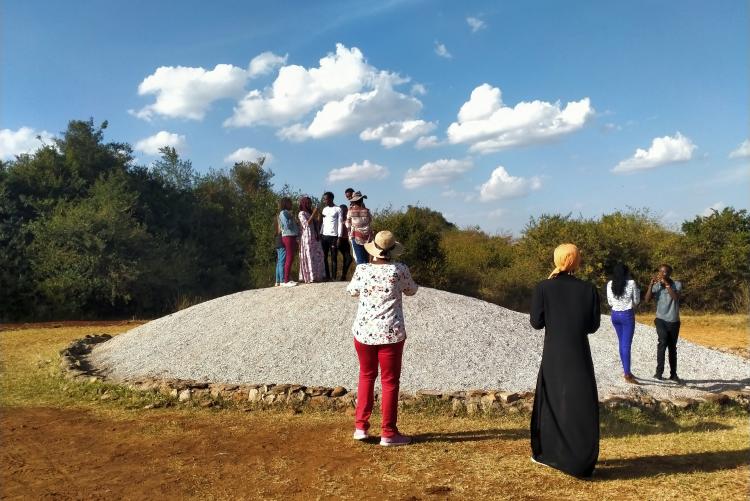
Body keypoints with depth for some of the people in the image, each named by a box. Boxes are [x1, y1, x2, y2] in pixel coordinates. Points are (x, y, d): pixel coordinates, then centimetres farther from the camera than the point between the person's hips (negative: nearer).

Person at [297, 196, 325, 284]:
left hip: (314, 238, 8)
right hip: (307, 238, -8)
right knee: (308, 257, -8)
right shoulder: (301, 213, -3)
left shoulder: (310, 213, 20)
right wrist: (313, 213, -15)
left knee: (317, 257, 5)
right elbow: (306, 224, -16)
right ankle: (309, 277, -8)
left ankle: (316, 276, 9)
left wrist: (316, 214, 12)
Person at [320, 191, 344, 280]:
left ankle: (333, 277, 2)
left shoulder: (337, 209, -1)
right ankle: (327, 276, 11)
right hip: (324, 236, 5)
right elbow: (323, 222, 16)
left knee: (334, 257, -2)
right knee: (324, 257, 4)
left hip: (333, 236, -5)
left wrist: (339, 237, -10)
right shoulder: (324, 209, 15)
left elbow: (340, 224, -3)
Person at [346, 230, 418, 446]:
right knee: (390, 381, 8)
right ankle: (388, 433, 13)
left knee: (366, 376, 20)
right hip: (390, 333, -2)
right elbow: (411, 291, 9)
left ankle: (360, 427, 21)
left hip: (364, 331, 2)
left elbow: (352, 291, 14)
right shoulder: (399, 270, -10)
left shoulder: (362, 269, -5)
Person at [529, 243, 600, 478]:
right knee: (581, 406, 8)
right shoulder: (588, 290, -6)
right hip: (579, 355, -1)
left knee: (550, 401, 17)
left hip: (553, 355, 1)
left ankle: (544, 452, 28)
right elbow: (593, 326, 1)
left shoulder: (543, 288, -9)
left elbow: (536, 322, -5)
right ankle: (579, 462, 8)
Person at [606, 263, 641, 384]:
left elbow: (610, 302, 6)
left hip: (615, 314, 4)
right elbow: (636, 301, -1)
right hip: (627, 315, -4)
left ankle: (626, 371, 25)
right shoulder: (631, 283, -10)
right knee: (626, 344, -5)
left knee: (622, 343, 17)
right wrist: (637, 290, 15)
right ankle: (627, 375, -8)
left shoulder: (610, 284, 0)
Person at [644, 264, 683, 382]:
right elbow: (647, 299, -13)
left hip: (674, 321, 1)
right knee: (663, 341, -25)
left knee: (672, 348, 11)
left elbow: (676, 297, -22)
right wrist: (651, 284, -22)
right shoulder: (656, 286, -1)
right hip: (661, 320, -1)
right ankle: (659, 371, -19)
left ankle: (673, 374, 25)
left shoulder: (677, 284, -4)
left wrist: (666, 284, -27)